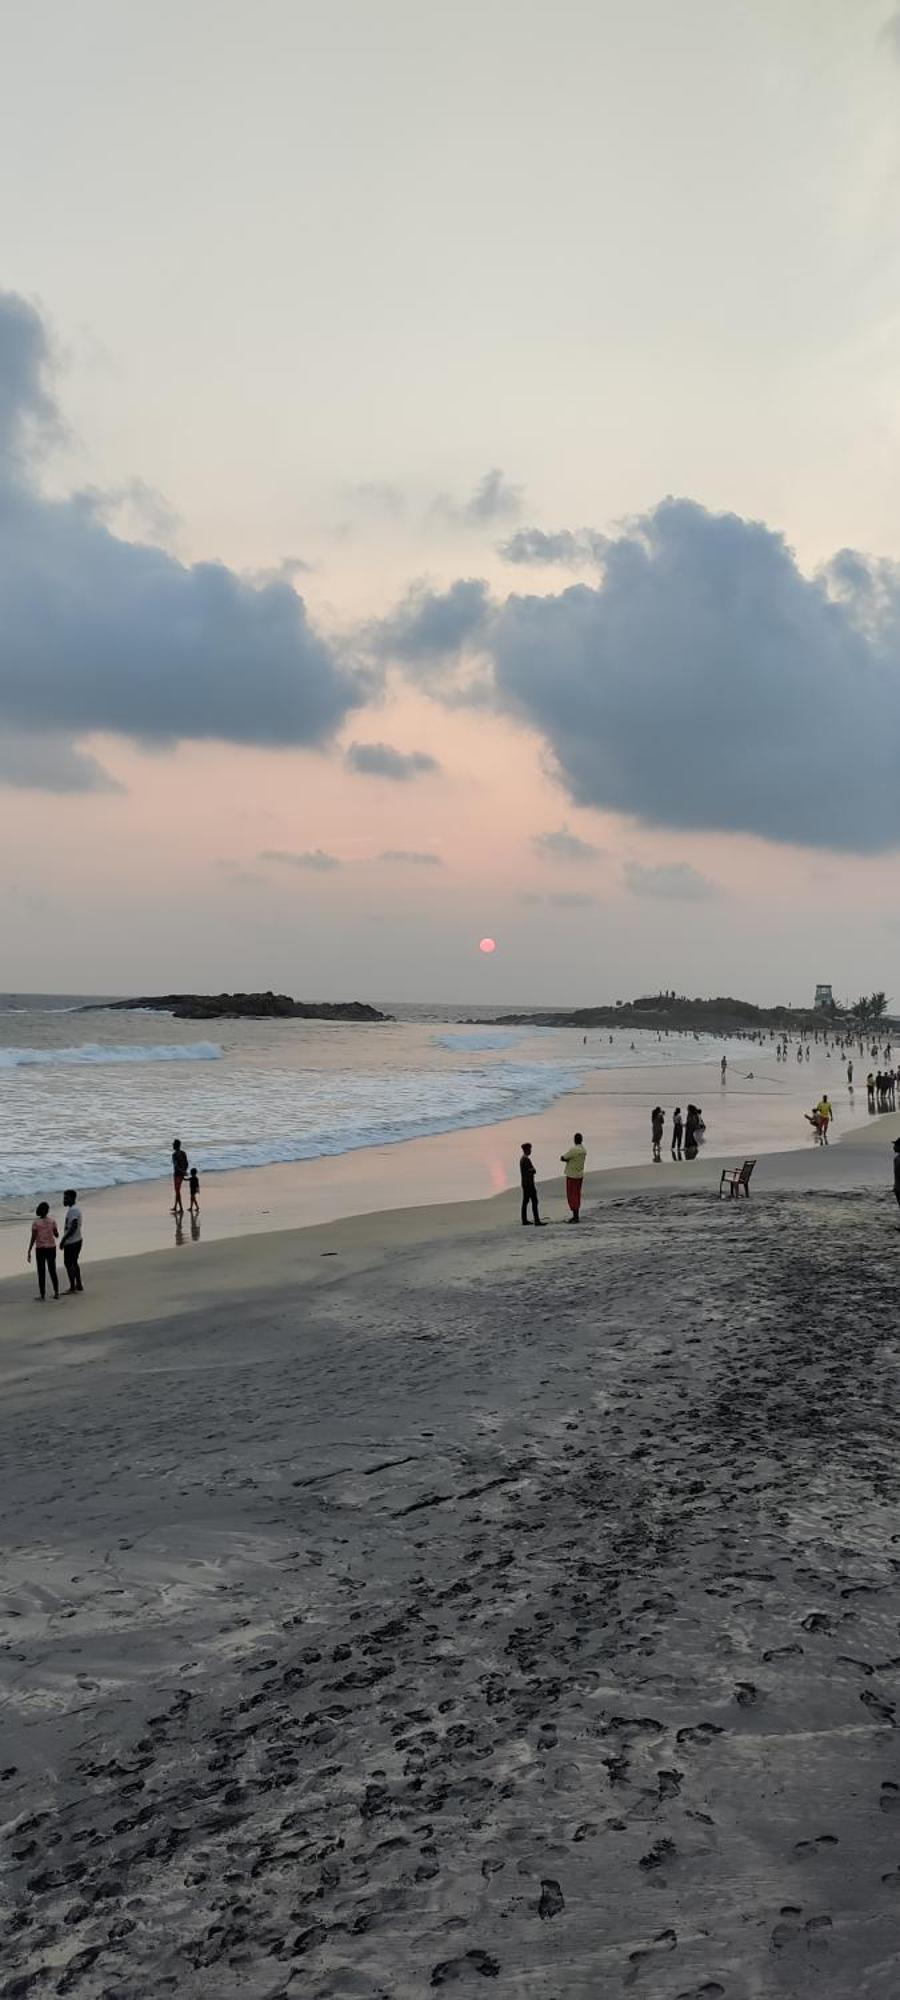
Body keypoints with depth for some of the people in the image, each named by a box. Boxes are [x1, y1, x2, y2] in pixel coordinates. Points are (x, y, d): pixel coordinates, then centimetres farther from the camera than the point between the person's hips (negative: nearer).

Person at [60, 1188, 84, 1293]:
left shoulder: (73, 1210, -19)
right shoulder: (74, 1209, 12)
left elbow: (73, 1227, -27)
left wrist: (63, 1239, -24)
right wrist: (64, 1239, 22)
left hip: (71, 1242, -10)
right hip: (77, 1240, 10)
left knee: (68, 1263, -3)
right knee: (74, 1263, 17)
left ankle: (72, 1287, 1)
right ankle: (78, 1285, 23)